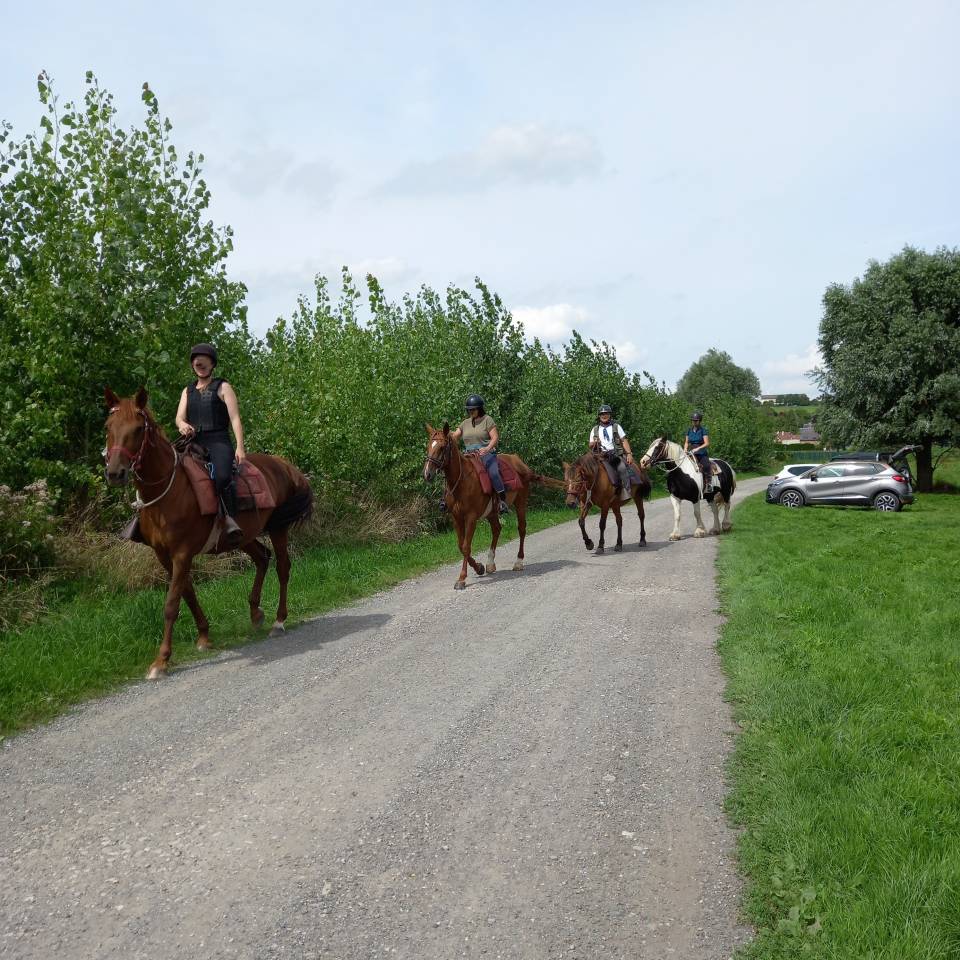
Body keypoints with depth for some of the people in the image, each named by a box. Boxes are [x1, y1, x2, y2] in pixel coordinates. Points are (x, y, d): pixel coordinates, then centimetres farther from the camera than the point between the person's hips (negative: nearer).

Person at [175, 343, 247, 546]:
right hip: (194, 443, 6)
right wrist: (182, 425, -16)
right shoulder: (188, 391, 23)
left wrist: (240, 447, -15)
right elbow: (179, 417, 11)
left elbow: (235, 418, -1)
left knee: (222, 476, -34)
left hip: (218, 442, -6)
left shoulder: (223, 387, 8)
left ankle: (230, 520, -33)